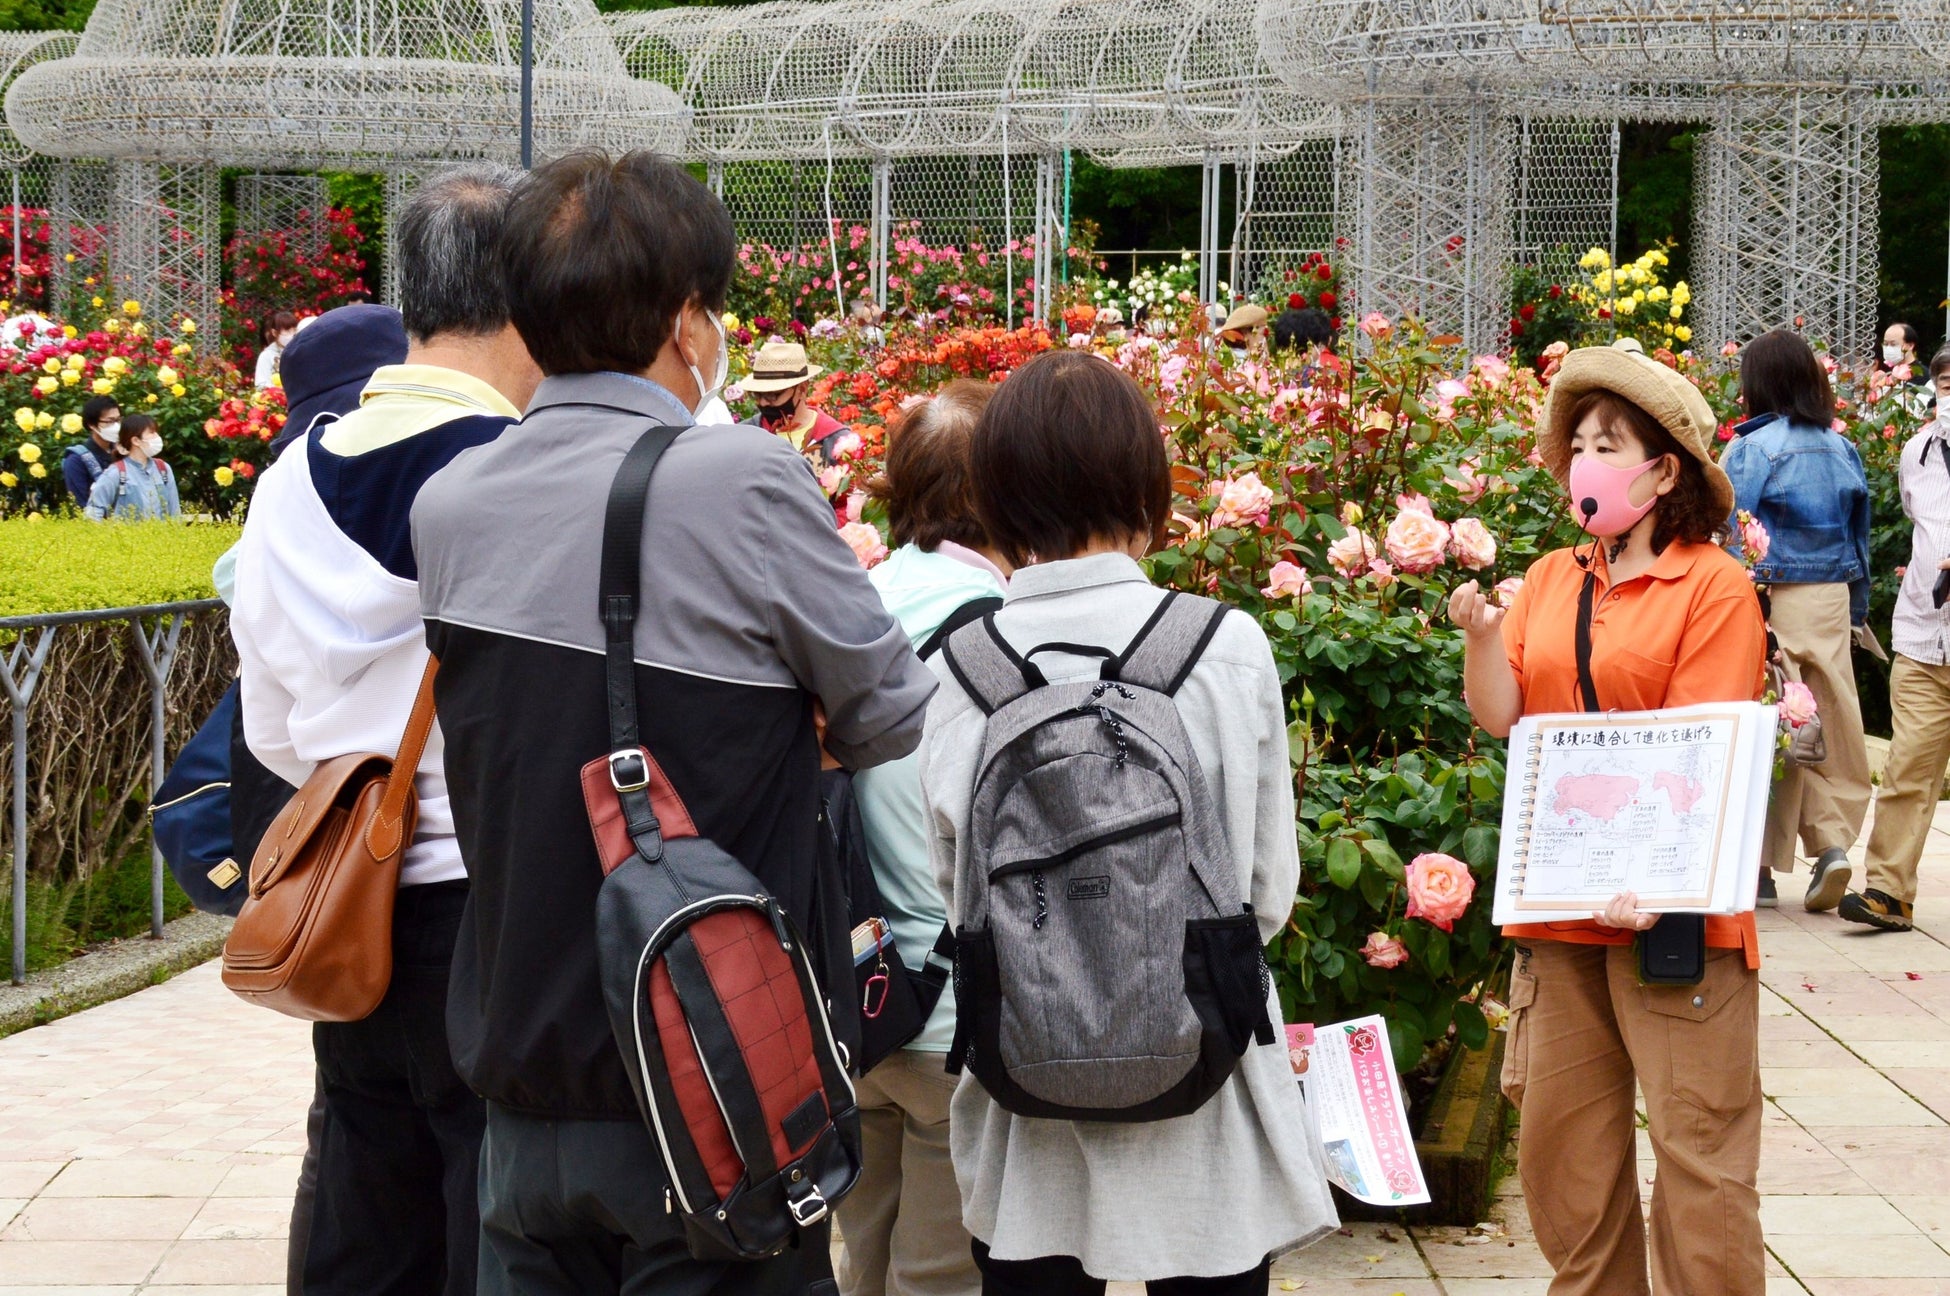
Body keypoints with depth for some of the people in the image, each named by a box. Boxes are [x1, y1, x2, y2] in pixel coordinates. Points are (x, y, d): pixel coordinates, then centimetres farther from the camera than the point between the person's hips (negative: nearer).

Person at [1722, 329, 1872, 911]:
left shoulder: (1752, 447, -8)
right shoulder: (1843, 449, 8)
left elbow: (1729, 536, -10)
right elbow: (1860, 537, 13)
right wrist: (1859, 611, 21)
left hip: (1774, 600, -4)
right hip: (1833, 601, 4)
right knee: (1828, 722, 11)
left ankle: (1761, 866, 6)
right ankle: (1832, 838, -3)